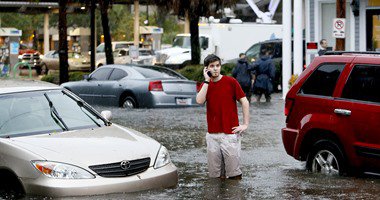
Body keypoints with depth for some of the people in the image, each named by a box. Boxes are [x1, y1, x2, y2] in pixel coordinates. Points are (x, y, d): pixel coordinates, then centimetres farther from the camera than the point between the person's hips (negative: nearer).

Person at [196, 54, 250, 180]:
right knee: (214, 174, 6)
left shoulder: (230, 82, -1)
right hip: (212, 135, 3)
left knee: (234, 174, -2)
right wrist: (207, 80, -9)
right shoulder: (206, 85, 9)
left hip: (230, 133, -3)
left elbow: (245, 102, 0)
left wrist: (245, 124, -5)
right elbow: (199, 100, -11)